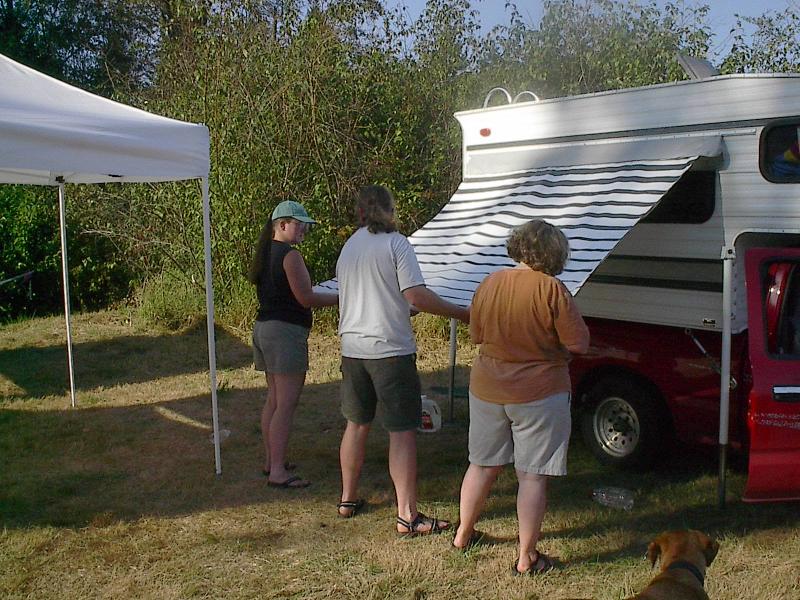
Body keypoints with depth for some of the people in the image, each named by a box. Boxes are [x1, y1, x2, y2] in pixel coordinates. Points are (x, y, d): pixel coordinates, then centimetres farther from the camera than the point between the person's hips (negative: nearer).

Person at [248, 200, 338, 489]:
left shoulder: (265, 253, 14)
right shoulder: (290, 255, -15)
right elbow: (306, 298, -16)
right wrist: (342, 297, -5)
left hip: (263, 327, 10)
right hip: (286, 332, -10)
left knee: (273, 399, 17)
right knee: (286, 404, -7)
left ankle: (271, 460, 25)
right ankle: (277, 472, -5)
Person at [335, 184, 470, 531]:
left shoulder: (348, 248, 13)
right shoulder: (395, 243, -9)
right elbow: (417, 296, -17)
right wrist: (462, 314, -8)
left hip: (352, 348, 7)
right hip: (390, 350, -7)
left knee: (357, 424, 18)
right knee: (402, 432, -3)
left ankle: (348, 499, 27)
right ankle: (407, 516, -3)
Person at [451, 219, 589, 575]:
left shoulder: (489, 284, -2)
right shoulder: (551, 290, -17)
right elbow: (579, 343, -13)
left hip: (487, 390, 5)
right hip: (538, 395, -5)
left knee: (482, 465, 20)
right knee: (532, 475, 4)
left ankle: (463, 535, 34)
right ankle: (526, 558, 11)